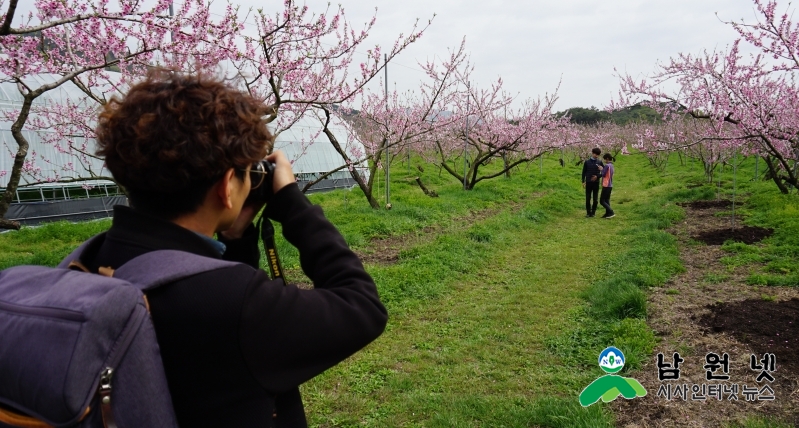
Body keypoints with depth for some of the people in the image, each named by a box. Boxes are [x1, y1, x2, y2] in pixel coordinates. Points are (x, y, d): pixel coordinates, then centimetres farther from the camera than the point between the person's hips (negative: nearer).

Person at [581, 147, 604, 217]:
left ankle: (593, 212, 10)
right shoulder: (587, 162, 3)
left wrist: (597, 176, -11)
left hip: (596, 183, 1)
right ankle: (588, 212, 8)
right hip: (588, 183, 0)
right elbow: (584, 172, 6)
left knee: (595, 199, 2)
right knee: (588, 198, 0)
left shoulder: (599, 162, 4)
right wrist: (583, 182, 1)